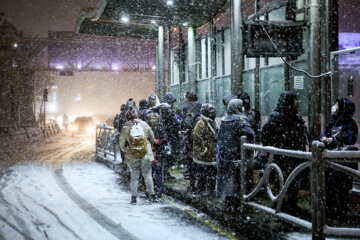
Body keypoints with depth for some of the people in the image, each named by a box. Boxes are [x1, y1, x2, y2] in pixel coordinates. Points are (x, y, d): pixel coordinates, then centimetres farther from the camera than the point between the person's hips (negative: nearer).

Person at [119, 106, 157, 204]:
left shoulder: (125, 128, -7)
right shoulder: (144, 124, -3)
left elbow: (122, 145, -3)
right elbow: (152, 139, 5)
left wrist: (126, 151, 15)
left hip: (132, 157, 0)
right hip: (146, 155, 0)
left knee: (134, 177, 11)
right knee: (147, 175, 12)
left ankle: (133, 197, 13)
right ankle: (152, 195, 16)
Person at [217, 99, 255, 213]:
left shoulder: (223, 121, 10)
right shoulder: (241, 120, -10)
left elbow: (219, 138, 17)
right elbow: (250, 134, -22)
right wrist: (249, 142, -4)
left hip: (224, 156, 6)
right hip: (237, 155, -6)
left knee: (226, 179, 13)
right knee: (237, 181, 2)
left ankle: (228, 205, 21)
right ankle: (235, 205, 5)